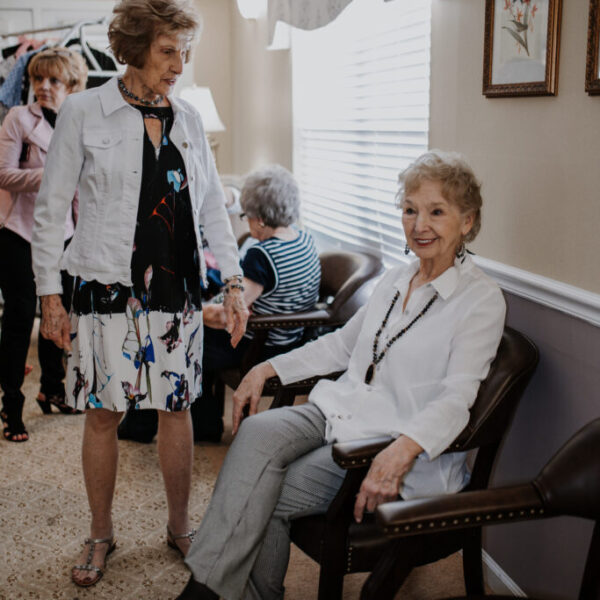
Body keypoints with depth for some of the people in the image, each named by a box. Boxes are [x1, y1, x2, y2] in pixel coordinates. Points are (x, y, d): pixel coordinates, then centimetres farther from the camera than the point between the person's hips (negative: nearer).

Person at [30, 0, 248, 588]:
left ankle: (180, 525, 26)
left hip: (177, 287, 3)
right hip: (108, 289, -3)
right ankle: (101, 534, 24)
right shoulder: (83, 112, -3)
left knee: (177, 407, 8)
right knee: (102, 414, 5)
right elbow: (50, 209, -1)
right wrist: (49, 294, -4)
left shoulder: (187, 118, 9)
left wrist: (233, 282, 4)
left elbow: (211, 206, 12)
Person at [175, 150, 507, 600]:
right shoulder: (395, 279, 14)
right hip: (340, 409, 6)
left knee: (268, 498, -22)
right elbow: (342, 343, 22)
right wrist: (269, 369, 12)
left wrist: (402, 450, -35)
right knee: (256, 432, -23)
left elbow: (456, 399, -17)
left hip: (403, 445, -6)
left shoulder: (482, 299, -8)